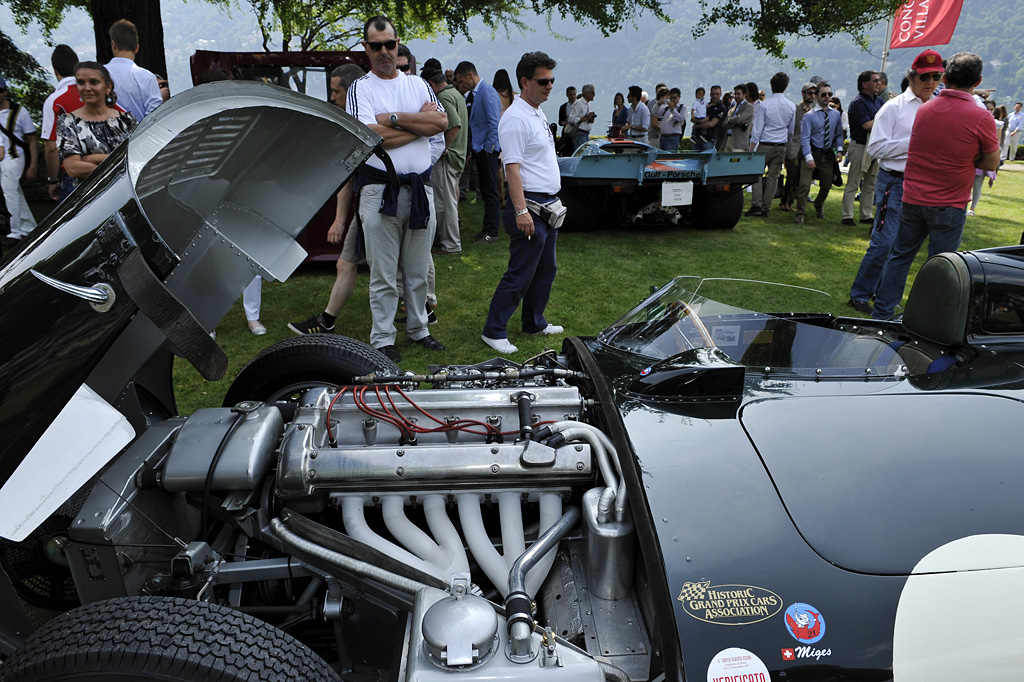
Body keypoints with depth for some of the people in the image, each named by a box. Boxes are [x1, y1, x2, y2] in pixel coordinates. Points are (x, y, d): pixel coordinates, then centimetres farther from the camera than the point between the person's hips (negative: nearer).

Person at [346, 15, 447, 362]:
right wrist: (420, 122, -6)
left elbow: (442, 122, -3)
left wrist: (395, 119, -11)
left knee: (418, 270, 13)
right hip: (380, 188, -4)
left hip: (420, 187, 4)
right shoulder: (360, 89, 1)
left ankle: (418, 329, 27)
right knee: (383, 273, 1)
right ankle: (382, 339, 12)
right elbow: (373, 136, -15)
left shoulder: (418, 84, 13)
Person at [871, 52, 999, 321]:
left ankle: (881, 314, 19)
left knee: (900, 257, 15)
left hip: (912, 198, 4)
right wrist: (968, 159, 9)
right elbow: (992, 163, -2)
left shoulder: (924, 109, 2)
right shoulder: (981, 118, -12)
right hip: (949, 205, -4)